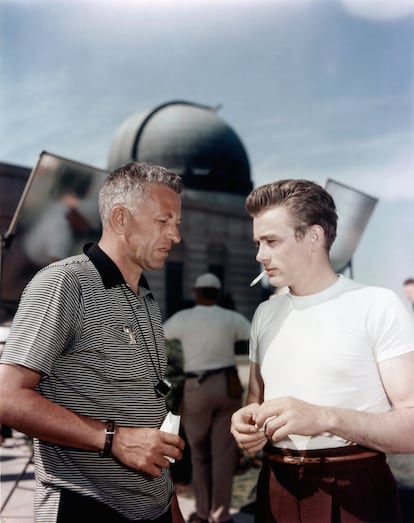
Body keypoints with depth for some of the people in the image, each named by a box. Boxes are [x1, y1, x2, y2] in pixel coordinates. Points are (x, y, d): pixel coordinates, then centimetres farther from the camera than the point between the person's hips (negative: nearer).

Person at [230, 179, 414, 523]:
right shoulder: (265, 314, 10)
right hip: (277, 489, 5)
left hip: (354, 494, -5)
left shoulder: (379, 307, -10)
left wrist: (325, 418, -27)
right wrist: (248, 422, -4)